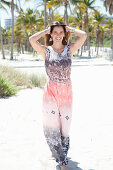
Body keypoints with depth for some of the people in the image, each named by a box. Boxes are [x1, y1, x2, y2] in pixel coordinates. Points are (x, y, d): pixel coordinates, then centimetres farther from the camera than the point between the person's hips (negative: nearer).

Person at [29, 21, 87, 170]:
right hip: (51, 91, -1)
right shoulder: (46, 51, 1)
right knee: (51, 127, -2)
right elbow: (32, 39, -15)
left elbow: (83, 36, -10)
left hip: (66, 91, 1)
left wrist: (69, 29, 3)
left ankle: (59, 152, 36)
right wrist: (46, 31, -1)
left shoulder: (70, 49, 3)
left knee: (64, 124, 10)